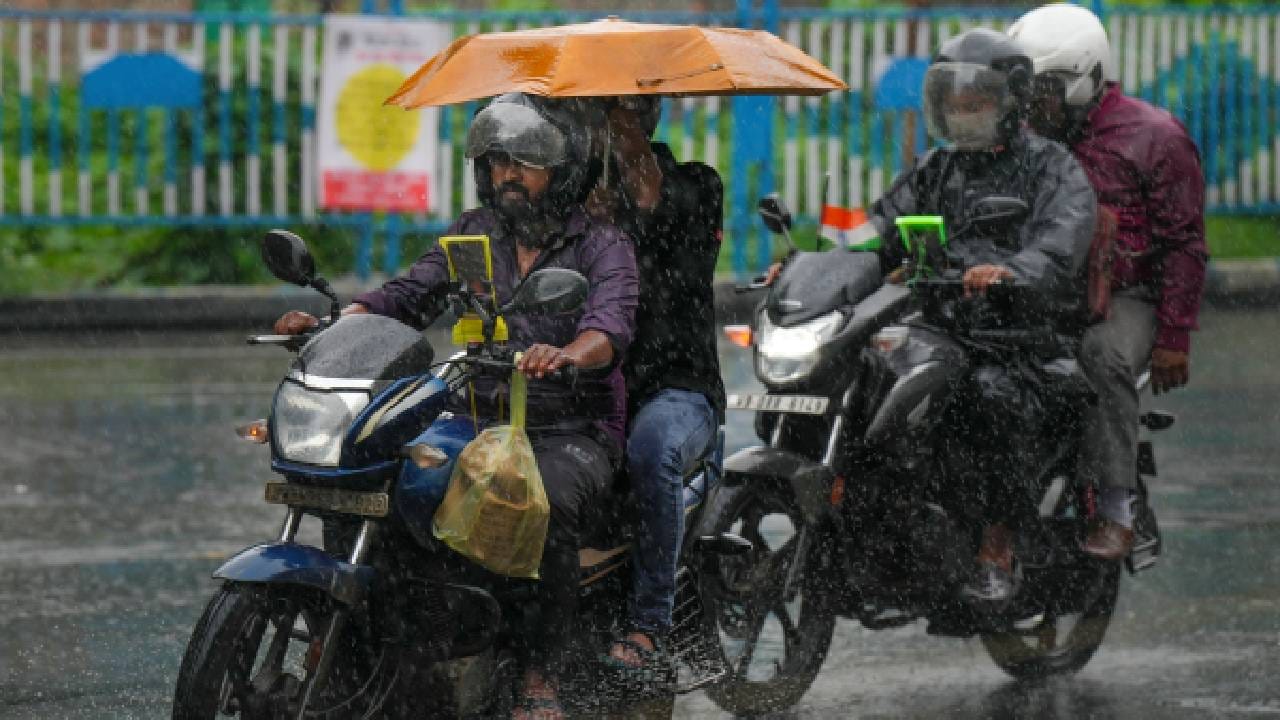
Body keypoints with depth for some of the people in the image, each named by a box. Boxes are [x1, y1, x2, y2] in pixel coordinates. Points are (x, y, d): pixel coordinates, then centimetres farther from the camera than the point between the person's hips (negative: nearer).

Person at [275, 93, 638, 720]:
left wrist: (566, 353, -44)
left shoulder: (601, 245, -1)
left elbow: (613, 321, -20)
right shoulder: (475, 233, 15)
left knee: (550, 502, -38)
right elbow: (410, 294, 5)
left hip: (572, 431, -5)